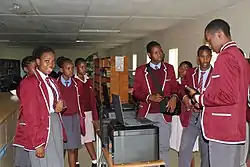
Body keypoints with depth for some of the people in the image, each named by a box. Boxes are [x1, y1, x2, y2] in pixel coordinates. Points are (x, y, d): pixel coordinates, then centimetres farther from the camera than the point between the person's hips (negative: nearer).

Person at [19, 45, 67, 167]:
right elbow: (30, 116, -15)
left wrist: (59, 106, -3)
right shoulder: (29, 83, -13)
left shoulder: (52, 82, 12)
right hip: (41, 131, -7)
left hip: (56, 126, 8)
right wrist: (38, 143, -17)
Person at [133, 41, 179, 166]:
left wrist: (174, 97, -11)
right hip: (146, 114, -1)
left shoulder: (169, 68, 7)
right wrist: (150, 97, -14)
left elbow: (174, 88, 10)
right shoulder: (141, 70, 3)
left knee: (164, 147, 7)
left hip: (164, 114, 1)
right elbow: (135, 92, 2)